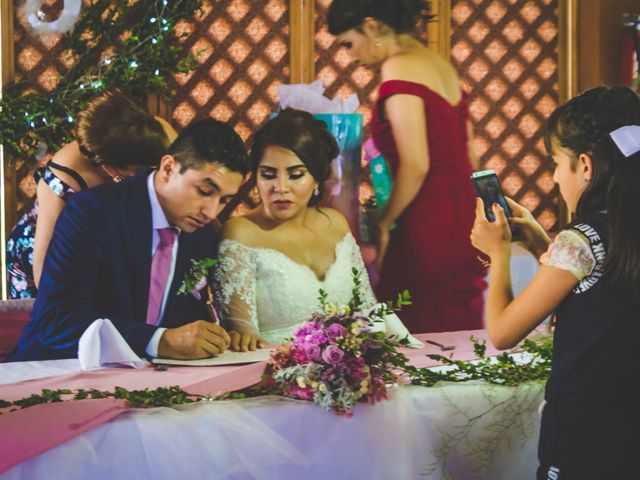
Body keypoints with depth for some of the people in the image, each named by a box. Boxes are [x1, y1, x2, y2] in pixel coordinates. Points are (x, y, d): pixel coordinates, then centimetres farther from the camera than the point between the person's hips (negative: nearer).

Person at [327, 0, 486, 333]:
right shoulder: (440, 65, 16)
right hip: (464, 225, 9)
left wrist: (384, 222, -5)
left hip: (427, 232, -9)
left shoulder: (399, 68, -11)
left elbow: (415, 165, -18)